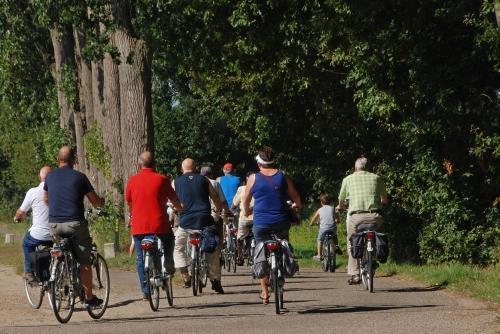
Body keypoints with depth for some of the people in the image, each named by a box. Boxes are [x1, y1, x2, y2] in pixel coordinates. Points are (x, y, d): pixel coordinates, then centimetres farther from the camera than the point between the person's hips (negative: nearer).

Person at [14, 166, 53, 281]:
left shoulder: (33, 192, -8)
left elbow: (21, 212, 3)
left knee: (27, 243, 30)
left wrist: (16, 218, 27)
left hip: (38, 235, -2)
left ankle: (29, 272, 26)